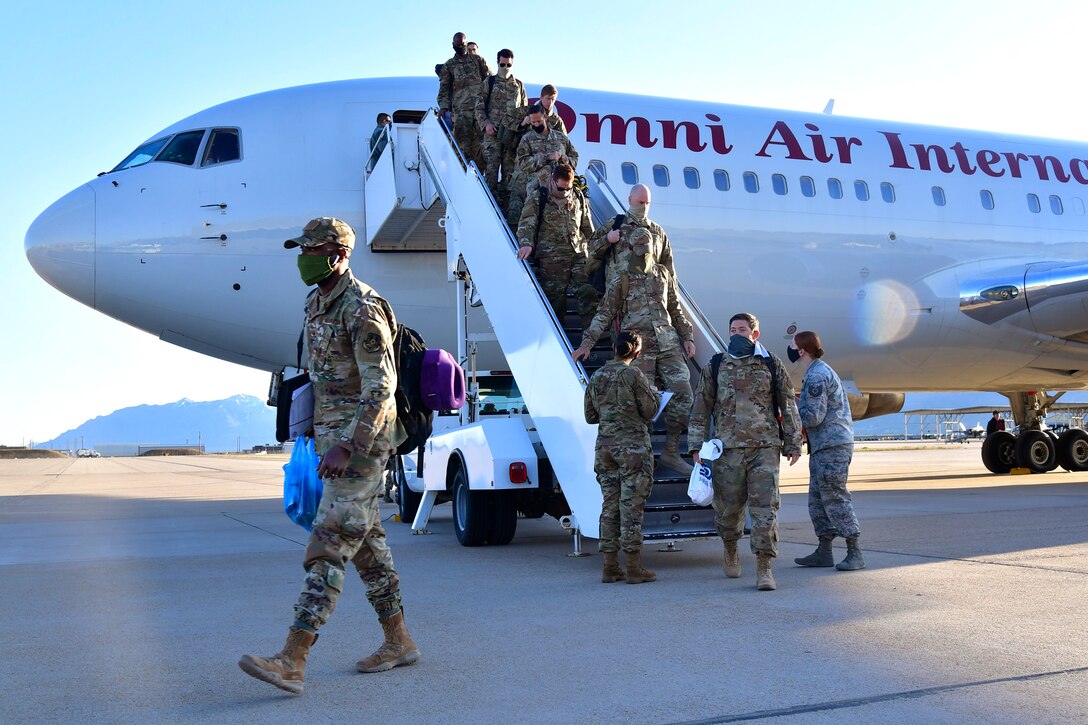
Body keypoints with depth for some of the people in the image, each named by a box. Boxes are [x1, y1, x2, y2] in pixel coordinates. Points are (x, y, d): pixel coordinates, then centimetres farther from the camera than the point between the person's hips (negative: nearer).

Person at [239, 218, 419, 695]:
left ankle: (292, 662, -13)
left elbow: (380, 387, -22)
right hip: (333, 435, 10)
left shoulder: (362, 309, -16)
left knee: (329, 545, -12)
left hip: (362, 441, -10)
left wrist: (347, 445, -27)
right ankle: (399, 642, 23)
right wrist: (322, 436, 23)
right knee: (366, 542, 13)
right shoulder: (317, 303, 14)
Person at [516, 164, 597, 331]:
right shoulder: (537, 200, 5)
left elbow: (588, 228, 24)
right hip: (551, 257, -3)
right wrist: (526, 243, -24)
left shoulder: (579, 199, 17)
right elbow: (526, 224, -5)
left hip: (579, 254, 3)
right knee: (555, 297, -3)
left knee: (588, 291, -10)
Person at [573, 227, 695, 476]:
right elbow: (604, 314, 5)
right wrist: (587, 343, -3)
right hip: (638, 347, -3)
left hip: (669, 344, 3)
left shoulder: (664, 275, 15)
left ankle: (671, 451, 2)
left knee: (682, 392, -8)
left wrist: (687, 336, 14)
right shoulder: (619, 281, 4)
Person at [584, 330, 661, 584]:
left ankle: (610, 567, 11)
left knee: (610, 505, 9)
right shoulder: (633, 375, -8)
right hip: (634, 445, -5)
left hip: (605, 446, 5)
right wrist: (655, 395, 14)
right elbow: (649, 411, -5)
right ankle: (634, 568, 1)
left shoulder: (595, 378, 9)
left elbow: (590, 417, 14)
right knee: (631, 506, -3)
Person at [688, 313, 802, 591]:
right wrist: (697, 446, 4)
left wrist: (793, 444, 8)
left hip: (765, 446, -1)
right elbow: (701, 408, 11)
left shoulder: (771, 365, 9)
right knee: (727, 506, 7)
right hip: (728, 448, 1)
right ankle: (730, 550, 34)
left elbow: (788, 407, 11)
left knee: (765, 507, -8)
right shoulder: (715, 366, 10)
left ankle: (764, 568, -4)